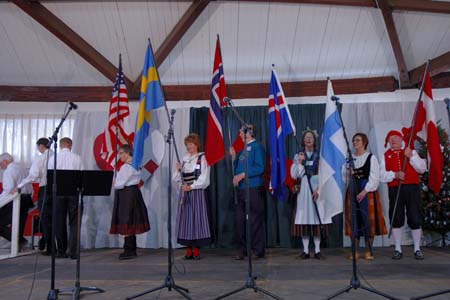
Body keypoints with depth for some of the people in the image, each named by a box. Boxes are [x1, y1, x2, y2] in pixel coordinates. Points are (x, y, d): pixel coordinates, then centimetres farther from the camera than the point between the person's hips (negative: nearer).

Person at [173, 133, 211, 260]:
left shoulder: (202, 158, -1)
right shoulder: (184, 159, 14)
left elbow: (204, 178, -9)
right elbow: (177, 179, 13)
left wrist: (191, 186, -15)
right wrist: (178, 170, -6)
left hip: (197, 192, -5)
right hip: (184, 193, 5)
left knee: (196, 218, -6)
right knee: (185, 219, 3)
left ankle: (196, 250, 1)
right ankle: (189, 249, 9)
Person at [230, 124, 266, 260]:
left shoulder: (256, 147, -6)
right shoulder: (243, 150, 18)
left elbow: (260, 168, -18)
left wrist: (243, 175, -18)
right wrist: (234, 157, 8)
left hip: (254, 189, -8)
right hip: (241, 189, 8)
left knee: (255, 221, -1)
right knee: (240, 220, 9)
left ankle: (258, 251, 9)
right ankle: (243, 250, 19)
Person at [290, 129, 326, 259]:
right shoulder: (298, 156, 10)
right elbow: (294, 175, 2)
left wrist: (318, 188, -11)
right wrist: (300, 162, -10)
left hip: (317, 188, -1)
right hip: (303, 188, 1)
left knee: (317, 217, -3)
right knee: (304, 218, -2)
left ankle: (317, 250, 4)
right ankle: (305, 250, 3)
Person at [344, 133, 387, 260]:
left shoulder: (371, 157, 0)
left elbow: (375, 177, -7)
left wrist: (365, 191, -14)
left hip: (367, 192, -3)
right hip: (353, 191, 3)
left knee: (368, 220, -3)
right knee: (354, 220, 3)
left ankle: (368, 251, 8)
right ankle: (355, 251, 9)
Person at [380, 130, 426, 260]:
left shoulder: (411, 152, 12)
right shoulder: (385, 156, 10)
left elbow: (422, 169, 1)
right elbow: (382, 175, 2)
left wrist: (411, 157, -10)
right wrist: (394, 174, -15)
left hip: (412, 188, 0)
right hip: (394, 190, 0)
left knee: (415, 219, 1)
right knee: (396, 219, 2)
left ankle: (417, 249, 15)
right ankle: (398, 249, 14)